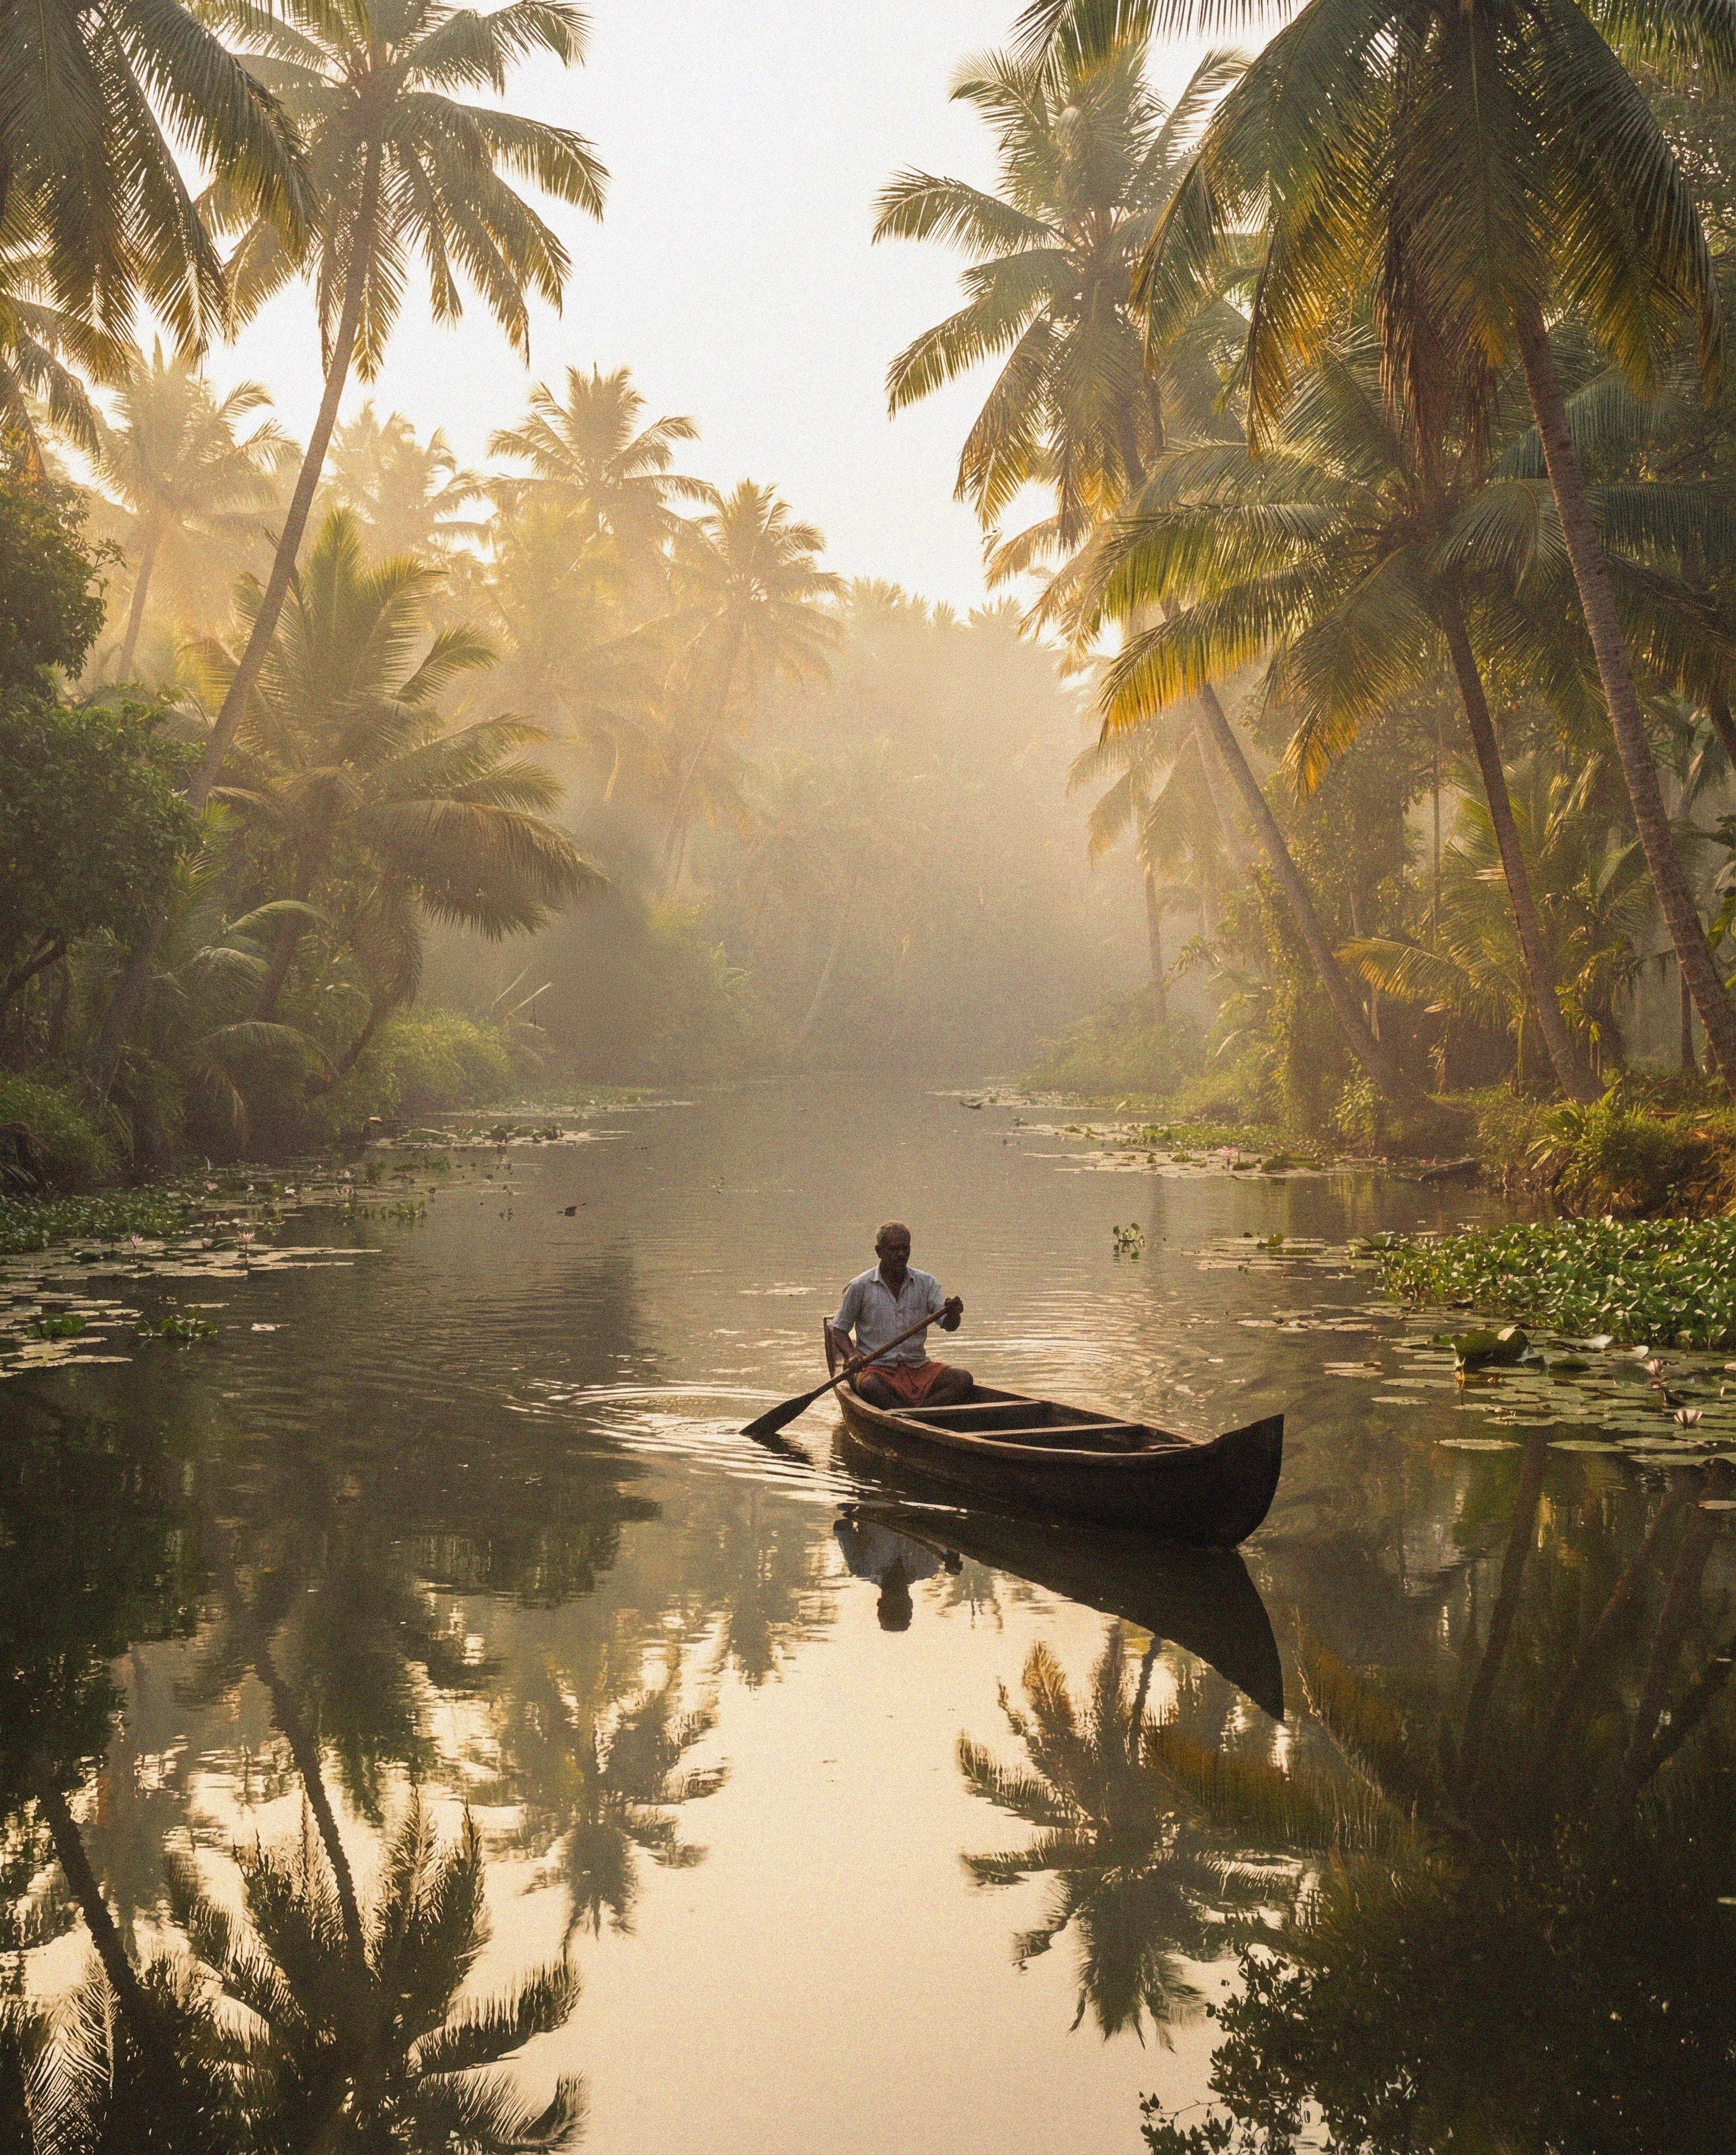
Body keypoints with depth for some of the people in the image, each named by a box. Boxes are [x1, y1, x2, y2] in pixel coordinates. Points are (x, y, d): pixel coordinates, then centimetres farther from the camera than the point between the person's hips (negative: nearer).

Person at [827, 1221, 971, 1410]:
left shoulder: (926, 1283, 7)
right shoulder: (861, 1287, 1)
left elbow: (949, 1326, 0)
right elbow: (839, 1329, 8)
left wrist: (953, 1313, -24)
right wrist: (852, 1355, -13)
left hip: (918, 1367, 3)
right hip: (876, 1367, -3)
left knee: (963, 1379, -22)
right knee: (870, 1386, -38)